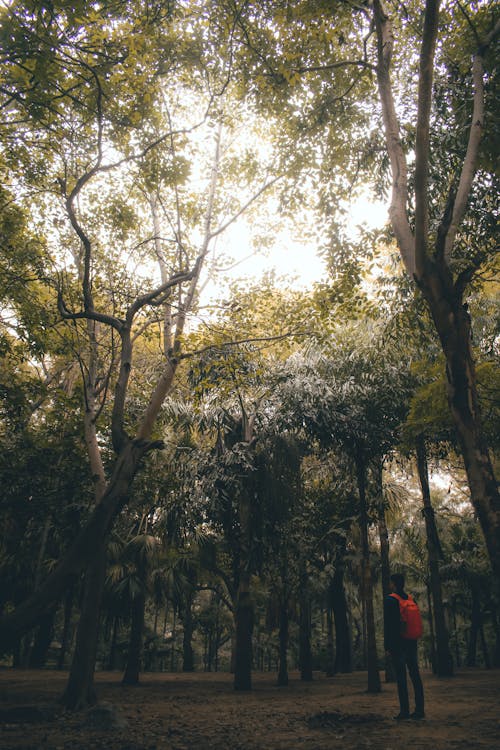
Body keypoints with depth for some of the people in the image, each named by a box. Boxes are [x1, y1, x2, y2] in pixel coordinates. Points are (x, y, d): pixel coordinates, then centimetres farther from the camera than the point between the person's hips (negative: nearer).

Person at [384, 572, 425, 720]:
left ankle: (404, 711, -3)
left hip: (397, 644, -6)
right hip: (411, 643, 6)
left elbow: (388, 625, -12)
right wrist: (414, 642, 20)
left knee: (401, 677, -3)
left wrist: (387, 646, -8)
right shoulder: (410, 599, 10)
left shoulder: (390, 600, -9)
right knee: (415, 675, 8)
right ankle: (419, 710, 10)